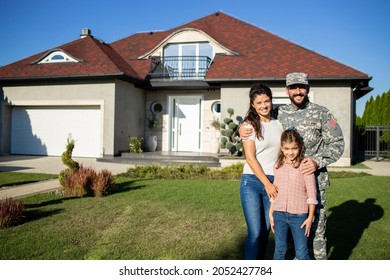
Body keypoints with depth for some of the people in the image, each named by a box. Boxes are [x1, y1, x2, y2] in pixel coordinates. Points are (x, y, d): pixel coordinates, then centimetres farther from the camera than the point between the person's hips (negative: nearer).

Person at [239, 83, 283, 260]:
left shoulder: (278, 124, 11)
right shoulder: (249, 125, -3)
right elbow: (250, 158, -8)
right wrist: (267, 183, -11)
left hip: (273, 183, 4)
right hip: (252, 182, -4)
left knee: (266, 231, 8)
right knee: (255, 232, -8)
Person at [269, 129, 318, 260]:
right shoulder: (278, 165, 6)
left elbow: (311, 193, -6)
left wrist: (310, 217, -6)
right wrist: (271, 213, 12)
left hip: (299, 215, -4)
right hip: (279, 214, 4)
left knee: (301, 253, 7)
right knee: (279, 250, 14)